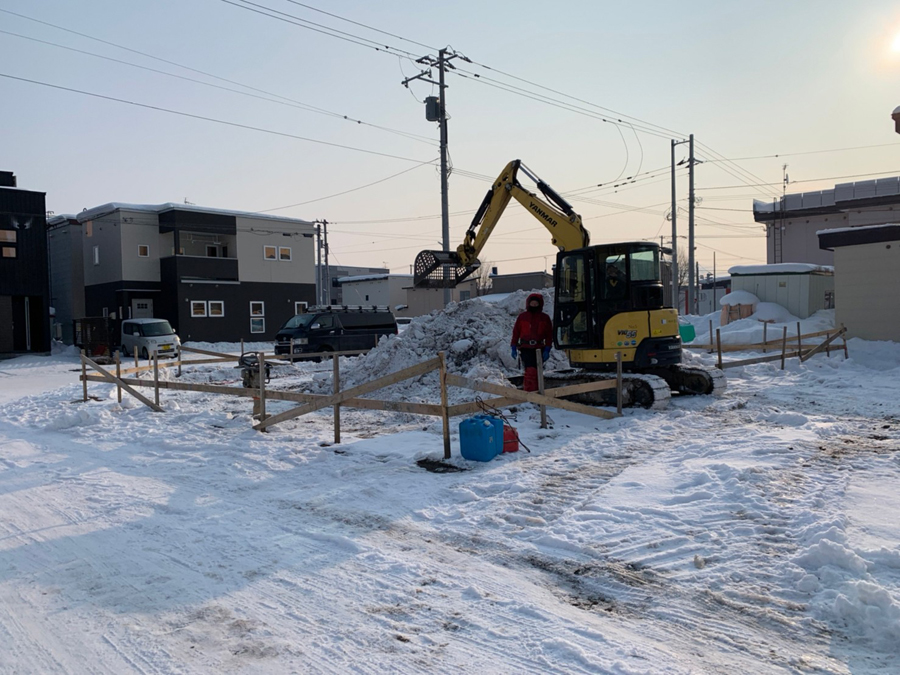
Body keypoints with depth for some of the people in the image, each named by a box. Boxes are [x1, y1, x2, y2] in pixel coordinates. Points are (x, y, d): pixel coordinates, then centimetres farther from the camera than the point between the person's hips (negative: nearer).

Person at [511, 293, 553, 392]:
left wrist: (547, 350, -2)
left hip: (539, 348, 2)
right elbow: (516, 332, 6)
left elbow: (549, 335, 5)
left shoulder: (545, 318, 5)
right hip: (525, 348, -2)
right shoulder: (522, 317, 3)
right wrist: (514, 348, 2)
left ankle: (534, 391, 20)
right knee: (530, 370, -14)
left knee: (536, 371, 8)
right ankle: (529, 391, -11)